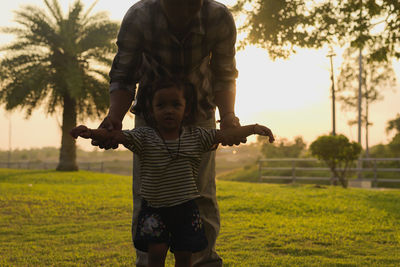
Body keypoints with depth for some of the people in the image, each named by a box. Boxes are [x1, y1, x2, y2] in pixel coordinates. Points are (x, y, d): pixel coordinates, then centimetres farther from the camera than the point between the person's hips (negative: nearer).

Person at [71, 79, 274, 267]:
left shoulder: (196, 136, -2)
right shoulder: (144, 137, -9)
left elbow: (226, 134, 1)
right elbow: (114, 135, -20)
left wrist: (254, 128, -3)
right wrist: (90, 133, -36)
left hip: (186, 207, 2)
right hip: (154, 208, -1)